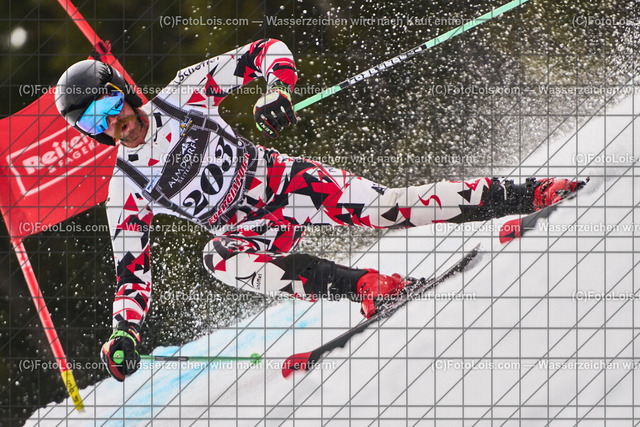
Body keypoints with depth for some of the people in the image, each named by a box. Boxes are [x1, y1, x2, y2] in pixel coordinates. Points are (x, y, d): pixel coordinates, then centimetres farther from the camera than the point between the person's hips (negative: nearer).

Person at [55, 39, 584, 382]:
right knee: (221, 259, -33)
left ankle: (524, 195, -13)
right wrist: (124, 333, -16)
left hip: (282, 181, -1)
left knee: (383, 208, -20)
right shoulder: (126, 191, -4)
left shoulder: (181, 93, -7)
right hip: (250, 231, 1)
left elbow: (267, 51, -3)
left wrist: (277, 89, -23)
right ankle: (360, 286, -38)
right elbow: (133, 275, -1)